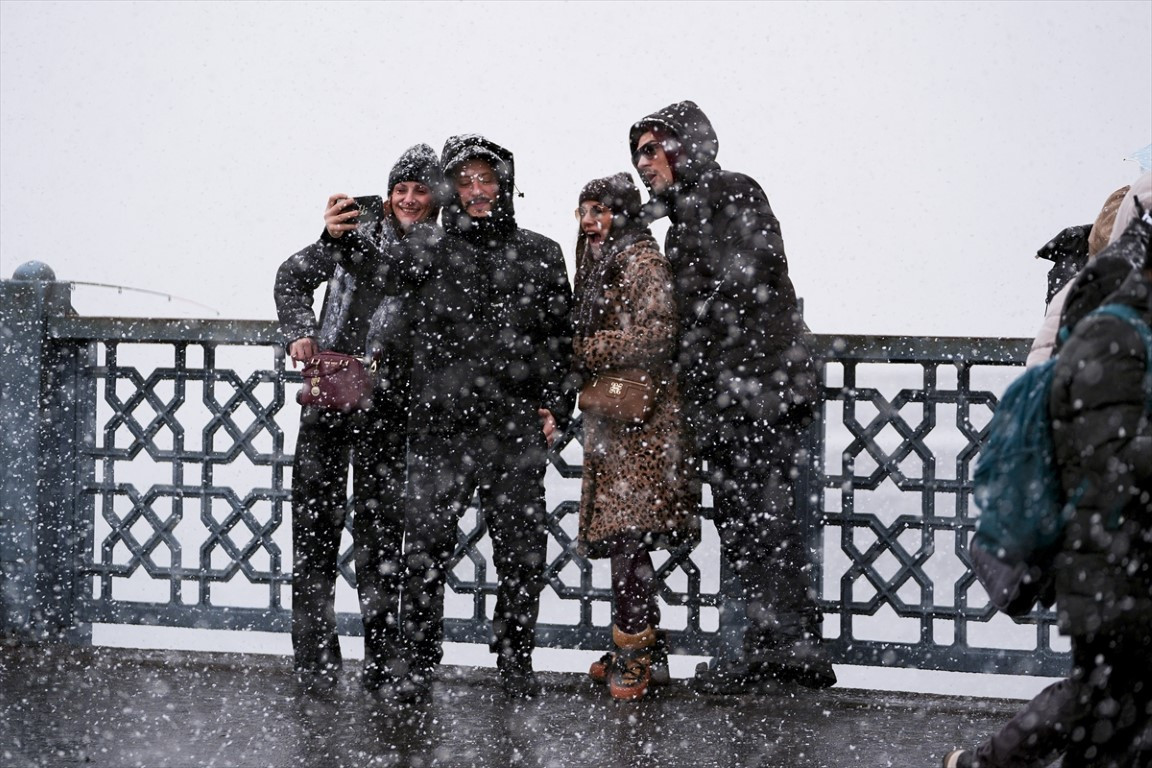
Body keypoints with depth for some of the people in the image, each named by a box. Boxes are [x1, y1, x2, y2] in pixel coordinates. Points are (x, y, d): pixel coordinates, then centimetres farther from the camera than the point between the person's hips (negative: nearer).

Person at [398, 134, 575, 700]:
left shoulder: (539, 255, 11)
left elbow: (562, 337, 13)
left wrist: (555, 406, 4)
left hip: (518, 427, 1)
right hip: (441, 425, -1)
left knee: (521, 551, 5)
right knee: (426, 549, -3)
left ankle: (515, 659, 19)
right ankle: (419, 663, 8)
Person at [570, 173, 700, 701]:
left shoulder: (641, 260, -8)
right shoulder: (599, 261, 20)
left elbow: (655, 334, -17)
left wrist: (582, 351, -13)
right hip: (611, 417, 9)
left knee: (627, 532, -11)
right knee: (621, 533, 9)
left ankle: (633, 658, -7)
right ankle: (632, 652, 14)